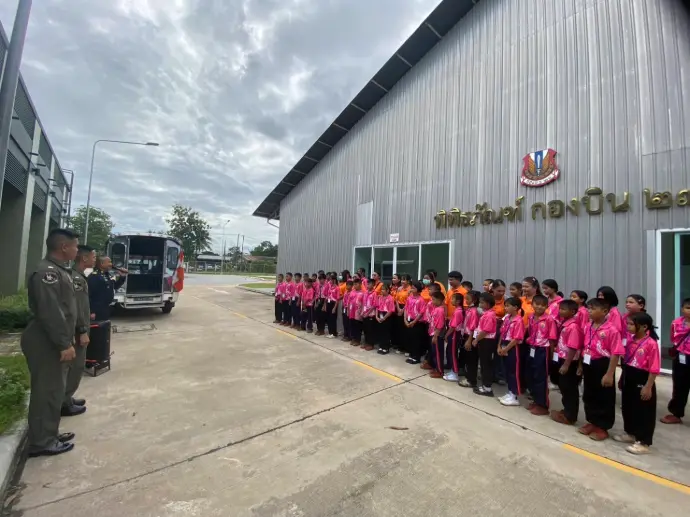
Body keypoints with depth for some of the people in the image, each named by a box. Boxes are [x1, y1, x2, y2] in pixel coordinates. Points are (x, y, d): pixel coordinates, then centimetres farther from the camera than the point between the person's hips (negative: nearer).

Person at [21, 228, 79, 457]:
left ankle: (49, 434, 30)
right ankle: (41, 442, 12)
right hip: (46, 344, -10)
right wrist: (64, 343, -23)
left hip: (53, 342, 10)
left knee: (54, 390, 18)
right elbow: (50, 313, -26)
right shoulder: (47, 272, -20)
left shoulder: (58, 270, 13)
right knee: (47, 392, 0)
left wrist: (66, 341, 21)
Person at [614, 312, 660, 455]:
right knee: (628, 408, 19)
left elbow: (654, 369, -18)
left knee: (644, 412, 5)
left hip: (642, 383, -8)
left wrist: (648, 387, -18)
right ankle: (630, 433, 36)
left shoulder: (651, 343, -18)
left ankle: (643, 443, 18)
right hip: (629, 380, 8)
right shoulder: (630, 340, 4)